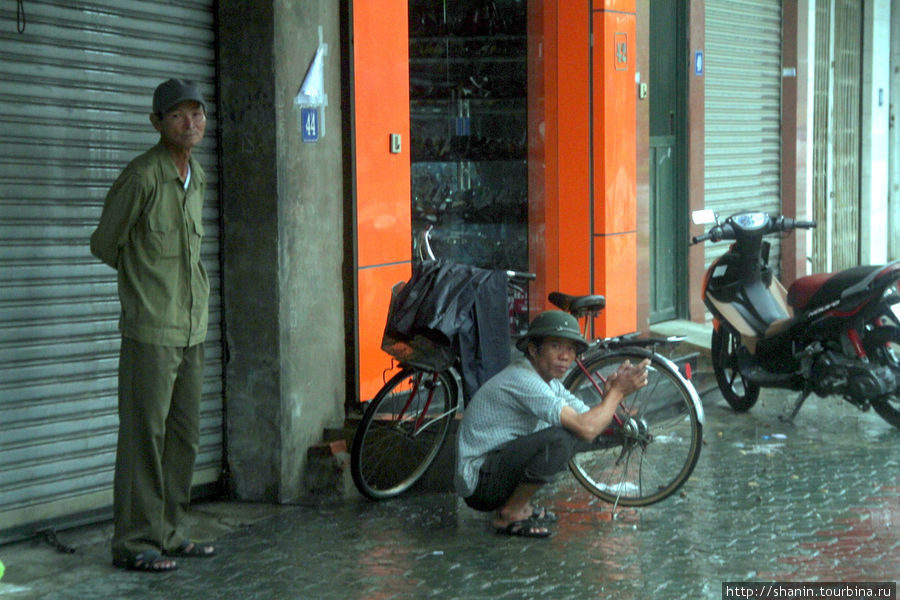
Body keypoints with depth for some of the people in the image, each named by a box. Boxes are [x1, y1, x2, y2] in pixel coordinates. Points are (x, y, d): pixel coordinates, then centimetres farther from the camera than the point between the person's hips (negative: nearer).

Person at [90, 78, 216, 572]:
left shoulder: (197, 177, 12)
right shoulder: (142, 176, -13)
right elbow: (104, 244, -4)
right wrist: (143, 276, 9)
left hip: (191, 327, 8)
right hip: (150, 329, -8)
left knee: (184, 436, 12)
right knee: (145, 435, -4)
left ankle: (167, 532, 22)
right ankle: (134, 542, 3)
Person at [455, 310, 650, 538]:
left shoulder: (549, 383, 8)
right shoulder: (522, 381, -23)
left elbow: (593, 421, 5)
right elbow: (587, 429, -29)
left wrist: (611, 393, -13)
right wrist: (618, 391, -16)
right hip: (479, 484, -10)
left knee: (575, 431, 9)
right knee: (559, 438, -26)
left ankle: (520, 504, 11)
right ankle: (510, 514, -9)